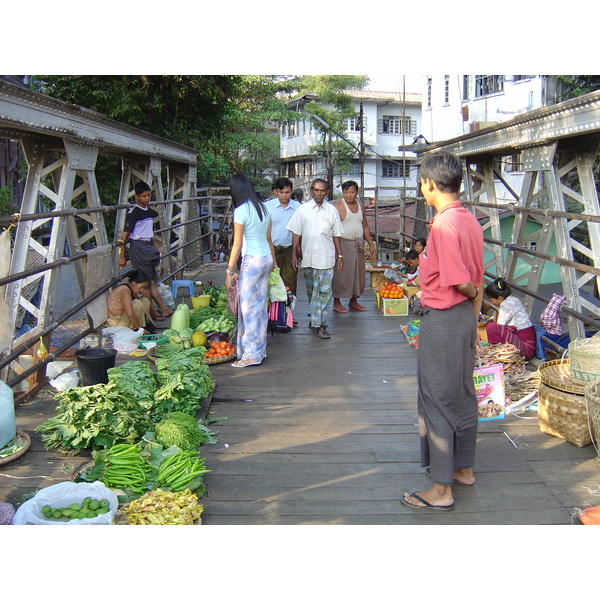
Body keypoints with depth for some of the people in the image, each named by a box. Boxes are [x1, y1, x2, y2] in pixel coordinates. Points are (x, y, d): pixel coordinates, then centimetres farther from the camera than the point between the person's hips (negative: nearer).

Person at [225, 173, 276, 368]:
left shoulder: (241, 210, -13)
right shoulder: (263, 207, 9)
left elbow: (237, 244, -14)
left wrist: (230, 271, -8)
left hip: (252, 261, -8)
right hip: (266, 258, 8)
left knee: (249, 308, -1)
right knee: (260, 306, 15)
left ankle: (251, 354, 4)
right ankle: (260, 350, 23)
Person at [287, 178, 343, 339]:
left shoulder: (332, 210, 7)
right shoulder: (303, 209, 4)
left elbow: (336, 235, 11)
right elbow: (296, 233, 5)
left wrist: (339, 255, 10)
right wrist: (294, 254, 0)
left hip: (326, 257, 0)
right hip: (308, 257, 1)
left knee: (324, 291, -5)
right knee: (311, 290, 10)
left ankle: (318, 323, -2)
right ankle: (316, 319, 24)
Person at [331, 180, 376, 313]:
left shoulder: (360, 207, 13)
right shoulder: (338, 206, -7)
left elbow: (365, 226, 21)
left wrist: (371, 245, 18)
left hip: (357, 245, 7)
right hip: (342, 244, -7)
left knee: (358, 273, 10)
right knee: (341, 273, -4)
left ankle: (353, 301, 22)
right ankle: (336, 303, 6)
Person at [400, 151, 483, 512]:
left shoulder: (443, 225, -22)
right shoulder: (470, 221, 6)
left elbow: (460, 282, -23)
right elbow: (477, 282, 11)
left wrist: (473, 294, -1)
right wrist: (475, 319, 17)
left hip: (442, 319, -9)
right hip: (466, 317, 10)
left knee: (437, 402, 0)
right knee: (463, 395, 19)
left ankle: (442, 490, 10)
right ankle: (464, 469, 35)